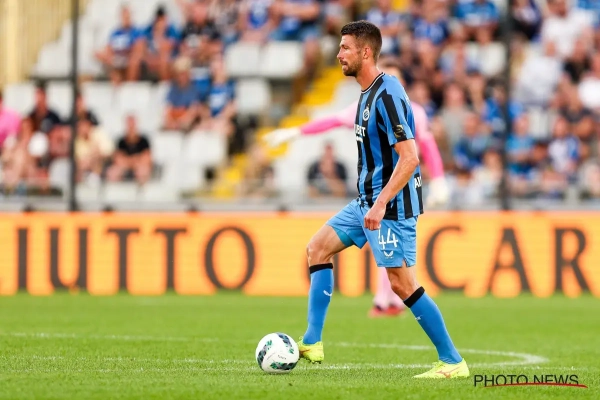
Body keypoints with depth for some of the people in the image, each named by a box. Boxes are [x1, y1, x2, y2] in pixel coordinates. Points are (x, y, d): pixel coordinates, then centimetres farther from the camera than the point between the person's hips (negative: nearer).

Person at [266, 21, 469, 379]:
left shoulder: (388, 95, -19)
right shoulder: (368, 93, 12)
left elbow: (409, 157, -25)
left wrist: (381, 203, -28)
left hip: (391, 205, -10)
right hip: (368, 201, 10)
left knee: (403, 283, -9)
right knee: (318, 247, 10)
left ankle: (453, 362, -3)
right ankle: (312, 343, 9)